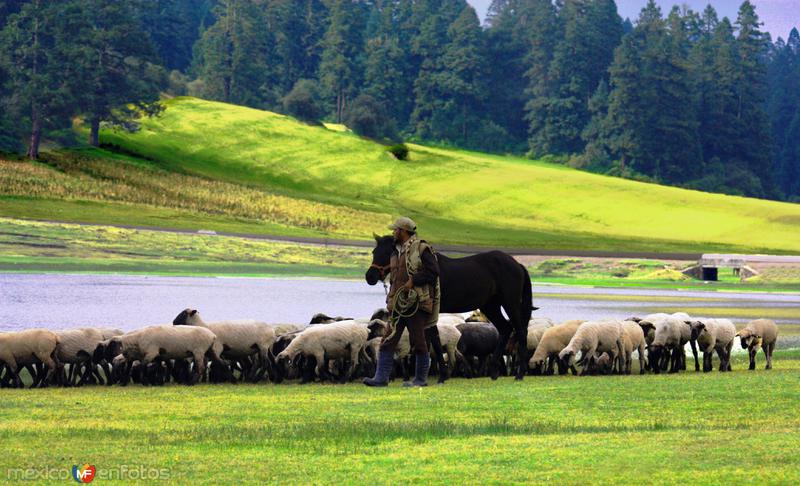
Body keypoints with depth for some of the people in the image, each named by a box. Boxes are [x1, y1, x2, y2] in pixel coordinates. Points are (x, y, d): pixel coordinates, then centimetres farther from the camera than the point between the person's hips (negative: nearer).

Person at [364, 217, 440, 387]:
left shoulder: (421, 249, -5)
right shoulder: (396, 253, 19)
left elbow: (433, 271, -13)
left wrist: (413, 281, -18)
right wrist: (390, 299, 13)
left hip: (416, 303, -7)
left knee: (418, 343, -1)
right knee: (388, 341, 0)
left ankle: (421, 379, 8)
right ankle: (381, 378, -1)